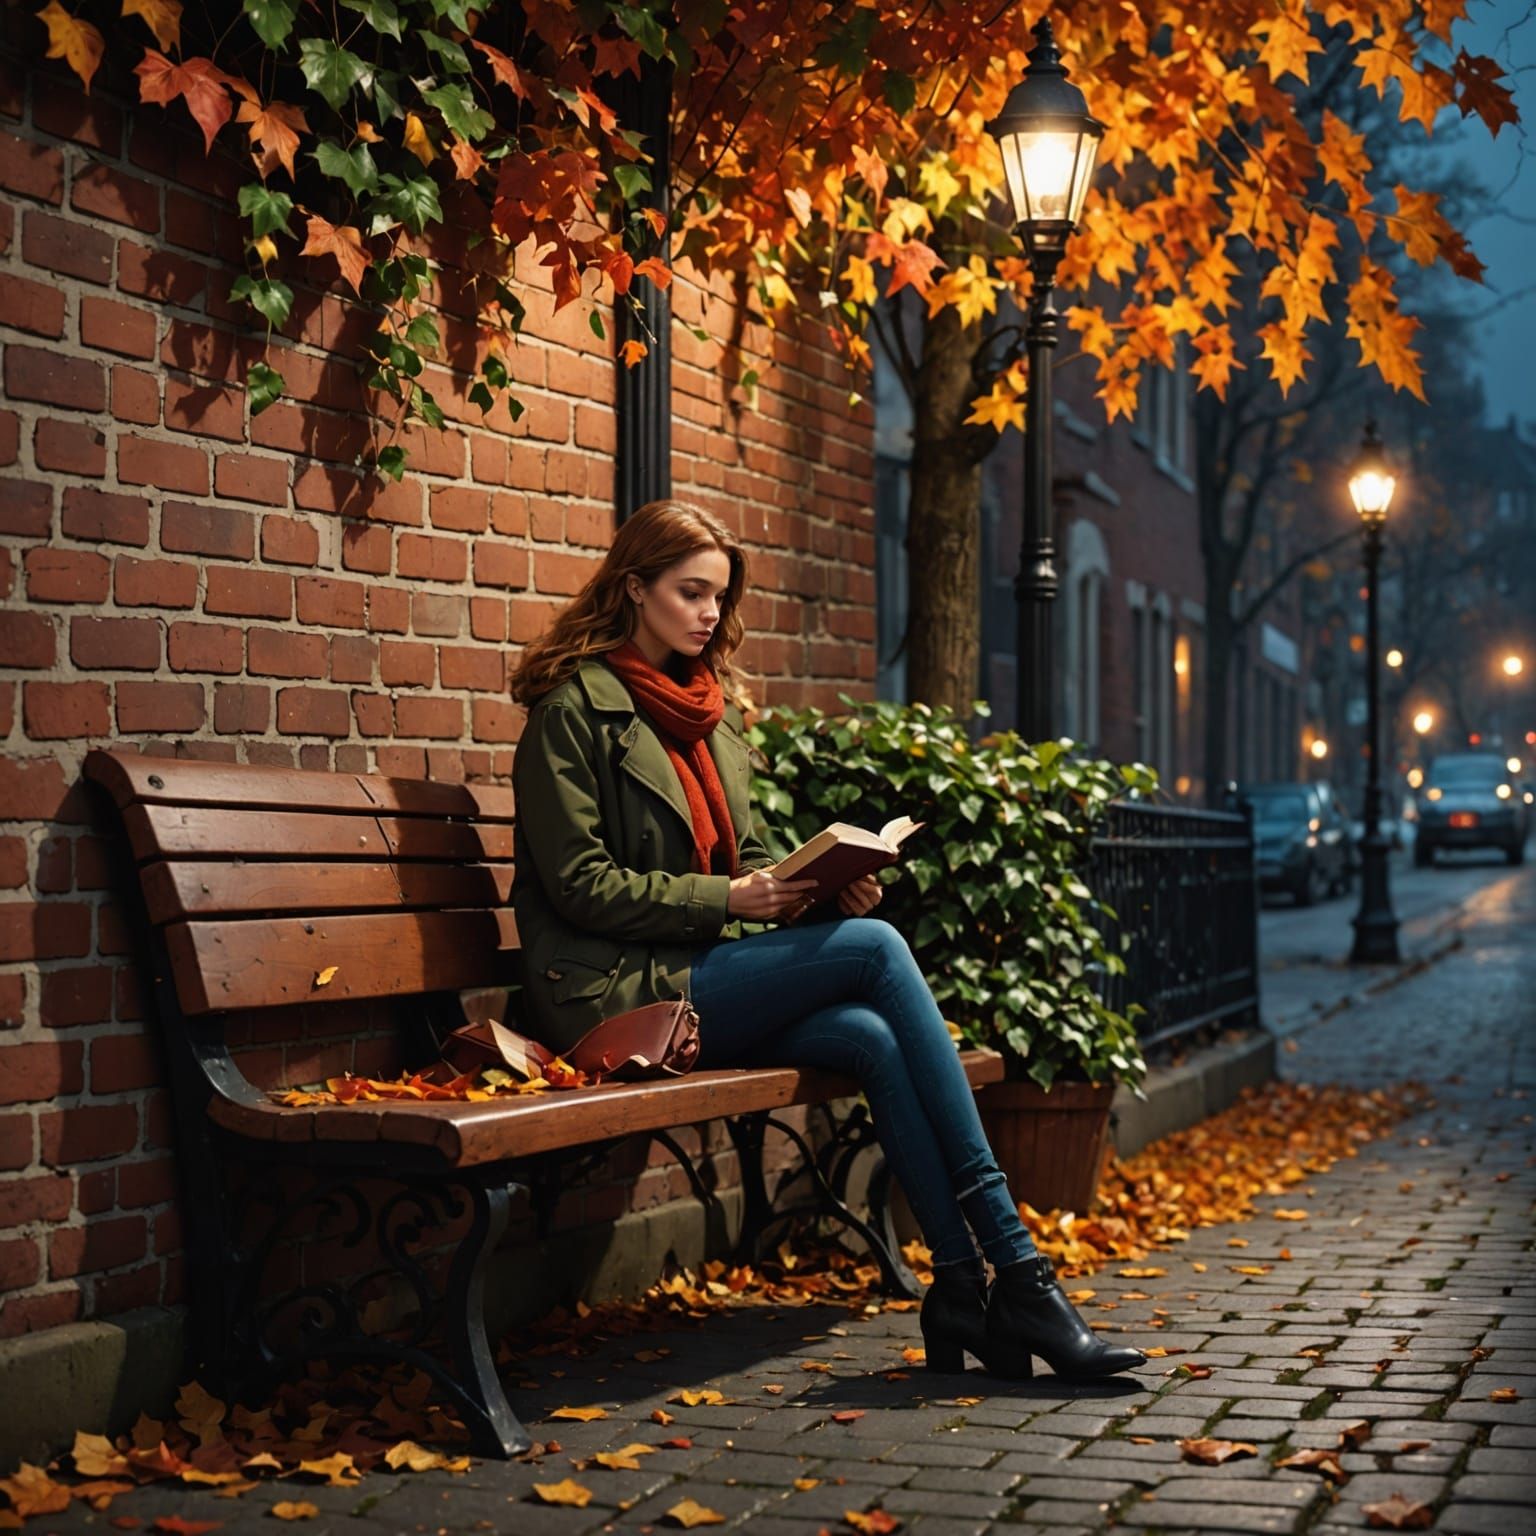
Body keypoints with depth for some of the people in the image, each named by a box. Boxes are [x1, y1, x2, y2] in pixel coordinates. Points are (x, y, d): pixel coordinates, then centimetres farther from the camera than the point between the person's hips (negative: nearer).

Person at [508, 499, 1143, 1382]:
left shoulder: (713, 712, 20)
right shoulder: (575, 706, -4)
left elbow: (746, 860, 22)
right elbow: (582, 887, -10)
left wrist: (831, 885, 1)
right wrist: (731, 899, -16)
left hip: (708, 975, 7)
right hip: (623, 994, -7)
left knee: (873, 1037, -24)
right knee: (874, 948, -23)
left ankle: (964, 1292, -25)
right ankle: (1013, 1261, -23)